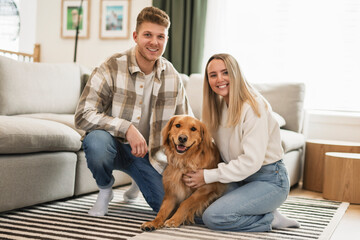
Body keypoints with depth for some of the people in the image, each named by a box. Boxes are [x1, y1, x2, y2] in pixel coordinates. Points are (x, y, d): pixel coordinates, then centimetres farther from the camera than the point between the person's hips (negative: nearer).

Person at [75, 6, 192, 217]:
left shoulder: (172, 77, -3)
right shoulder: (112, 68, -17)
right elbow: (83, 115, -23)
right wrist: (126, 128, -33)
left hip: (147, 152, 3)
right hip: (113, 144, -3)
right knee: (97, 140, -38)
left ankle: (138, 182, 24)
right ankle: (105, 190, -4)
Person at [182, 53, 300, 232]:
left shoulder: (254, 106, -19)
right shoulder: (219, 107, 7)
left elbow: (252, 161, -24)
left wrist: (208, 176, -19)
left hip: (269, 180, -9)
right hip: (239, 179, 9)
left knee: (213, 217, -24)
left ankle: (270, 219, -4)